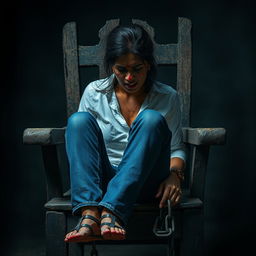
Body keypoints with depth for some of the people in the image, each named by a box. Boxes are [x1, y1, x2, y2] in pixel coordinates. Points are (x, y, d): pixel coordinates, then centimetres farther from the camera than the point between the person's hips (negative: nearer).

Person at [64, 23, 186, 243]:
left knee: (152, 119, -26)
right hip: (101, 182, 1)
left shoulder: (167, 97, 6)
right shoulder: (93, 92, 6)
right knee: (79, 119, -22)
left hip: (146, 184, 0)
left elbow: (177, 148, 9)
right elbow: (79, 135, 7)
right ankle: (89, 214, -40)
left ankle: (111, 212, -40)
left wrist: (174, 175, -12)